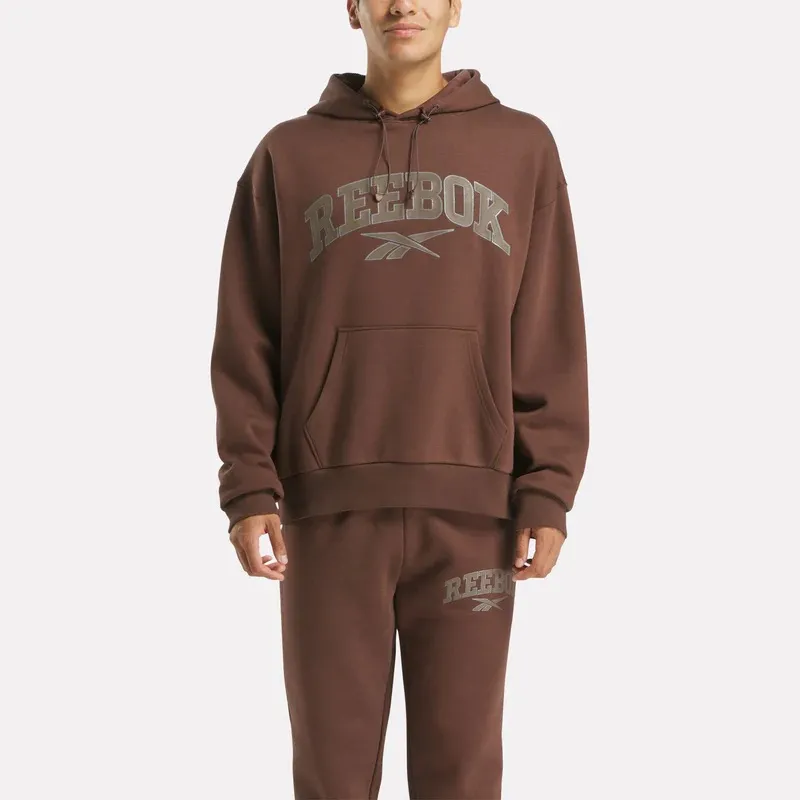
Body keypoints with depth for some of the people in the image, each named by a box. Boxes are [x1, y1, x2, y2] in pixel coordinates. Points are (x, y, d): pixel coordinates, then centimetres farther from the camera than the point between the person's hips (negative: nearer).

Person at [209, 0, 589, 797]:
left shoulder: (521, 148, 8)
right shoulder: (288, 156, 7)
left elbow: (549, 341, 4)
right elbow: (247, 343, 5)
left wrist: (547, 493, -3)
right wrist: (249, 490, -4)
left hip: (469, 510, 0)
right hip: (330, 509, 0)